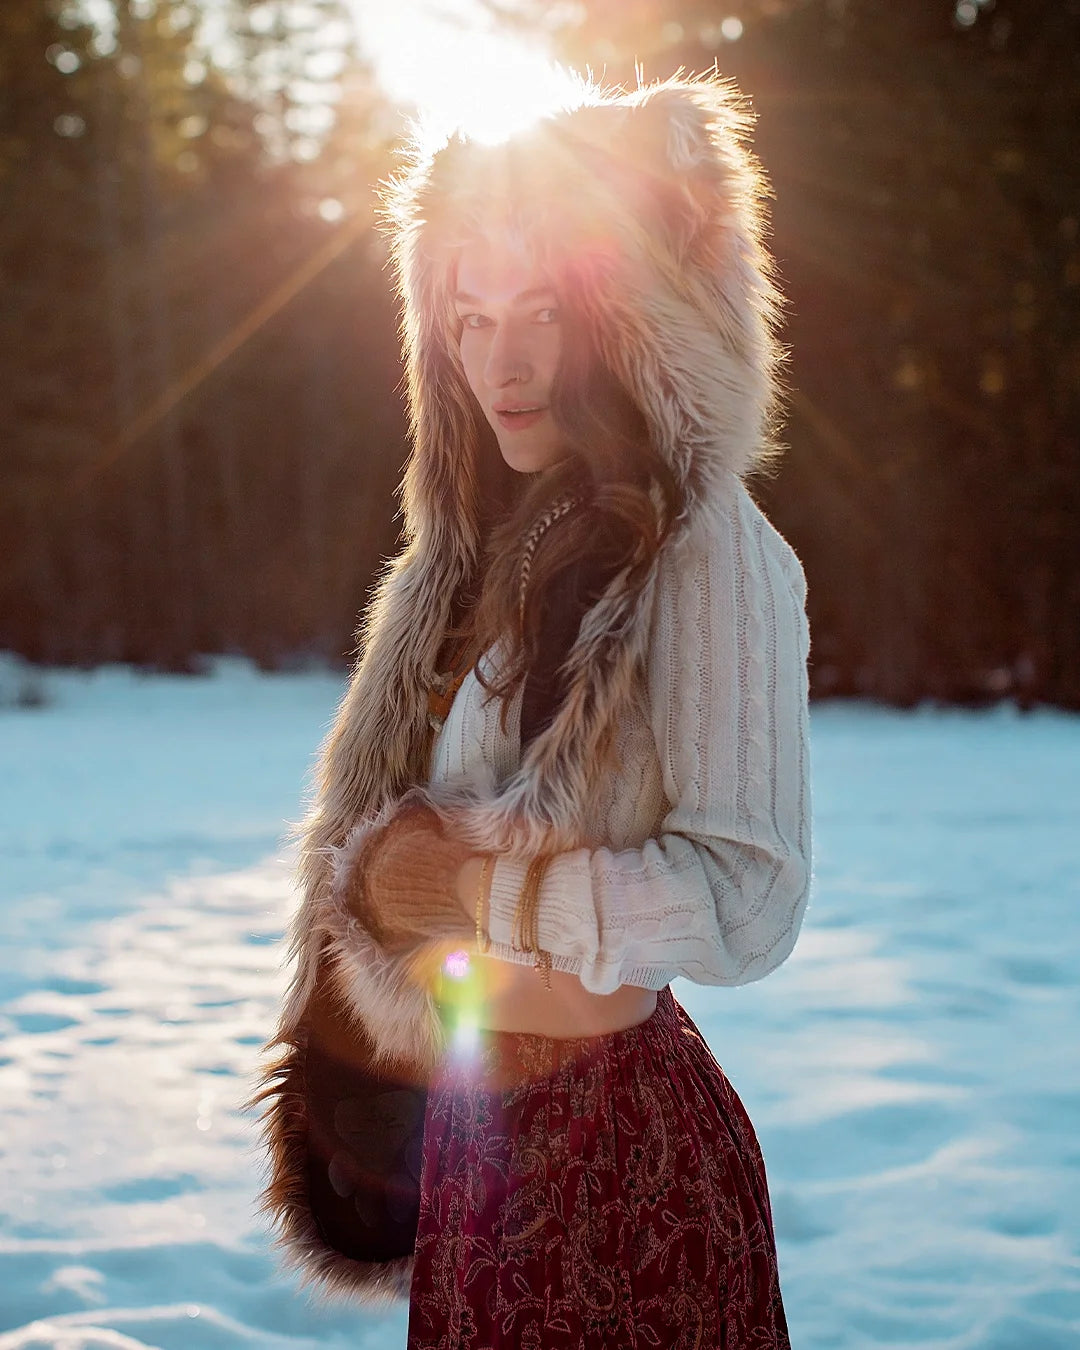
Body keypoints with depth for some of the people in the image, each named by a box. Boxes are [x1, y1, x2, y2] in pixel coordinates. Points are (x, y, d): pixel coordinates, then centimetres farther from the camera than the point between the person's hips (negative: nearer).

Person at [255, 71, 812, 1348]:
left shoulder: (708, 550, -15)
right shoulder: (477, 551, 7)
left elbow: (749, 905, -21)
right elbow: (367, 833, 10)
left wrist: (474, 883, -18)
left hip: (620, 1140, -7)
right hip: (464, 1128, 7)